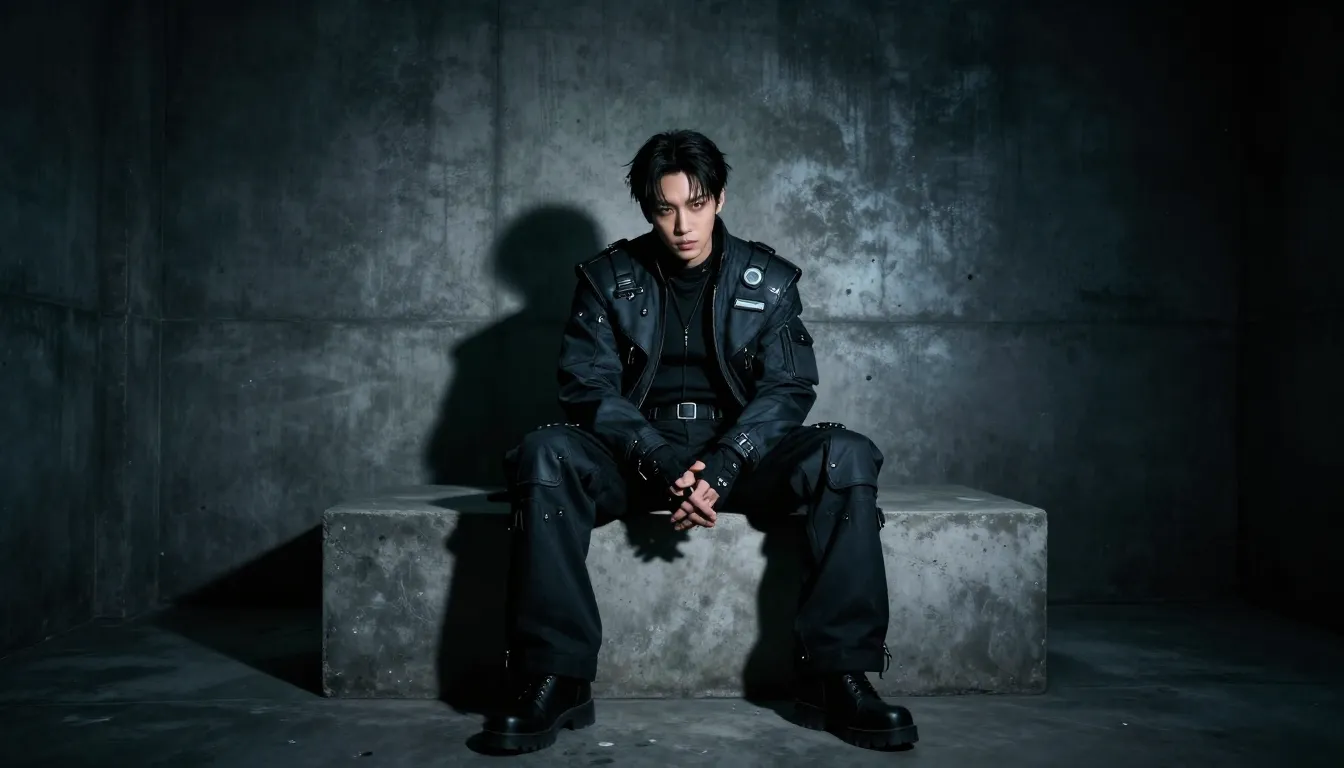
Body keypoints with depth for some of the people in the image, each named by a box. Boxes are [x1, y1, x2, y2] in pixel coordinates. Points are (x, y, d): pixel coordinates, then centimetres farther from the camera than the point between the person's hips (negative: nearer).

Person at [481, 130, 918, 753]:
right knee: (544, 454, -30)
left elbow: (788, 387, -4)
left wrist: (722, 467, -23)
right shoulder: (608, 277, 4)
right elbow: (588, 386, -7)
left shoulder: (769, 279, 5)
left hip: (739, 455, 1)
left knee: (847, 455, -27)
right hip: (638, 457, 0)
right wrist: (664, 465, -24)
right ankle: (556, 679, -26)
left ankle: (837, 676, -22)